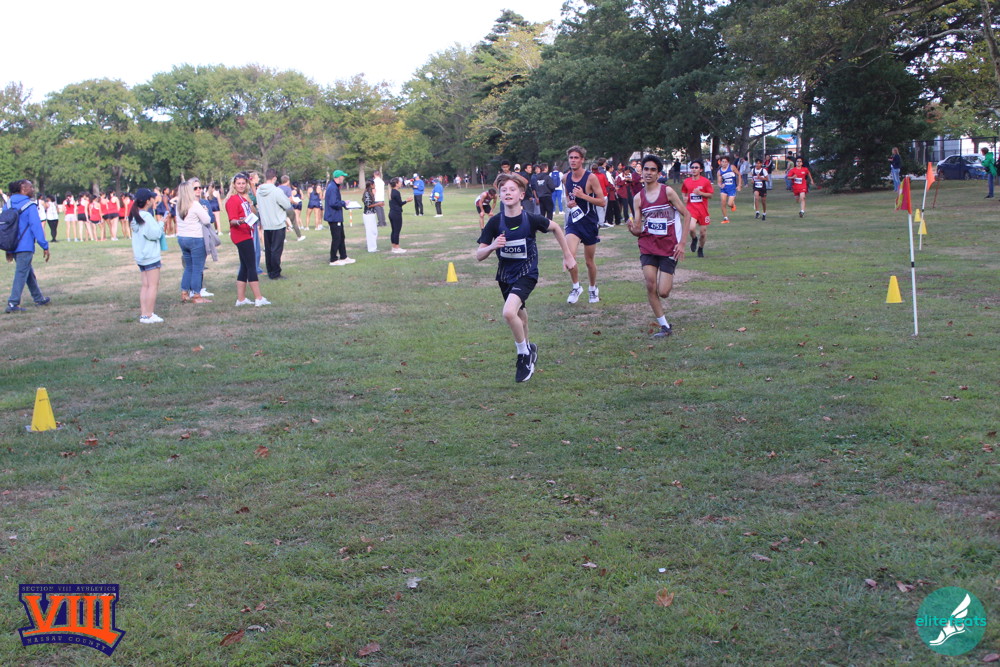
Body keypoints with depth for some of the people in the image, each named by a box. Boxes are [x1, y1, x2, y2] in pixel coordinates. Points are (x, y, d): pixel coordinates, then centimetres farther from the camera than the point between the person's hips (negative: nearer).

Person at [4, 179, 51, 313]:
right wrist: (45, 246, -9)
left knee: (29, 273, 20)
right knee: (21, 274, -4)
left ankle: (39, 298, 32)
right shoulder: (30, 206, -12)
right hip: (25, 247, -7)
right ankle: (13, 303, -8)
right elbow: (36, 226, -14)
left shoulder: (8, 205, 9)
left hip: (12, 246, 7)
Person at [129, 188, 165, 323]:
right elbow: (154, 234, -22)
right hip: (151, 256, -9)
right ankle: (149, 315, -5)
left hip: (140, 256, 9)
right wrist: (161, 223, -6)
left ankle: (143, 313, 12)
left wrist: (158, 223, 8)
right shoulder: (146, 216, -18)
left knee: (145, 285, 12)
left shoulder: (136, 216, 11)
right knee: (153, 285, -5)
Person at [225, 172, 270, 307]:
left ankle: (241, 299, 12)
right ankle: (259, 298, -13)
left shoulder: (244, 198, 16)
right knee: (251, 266, -11)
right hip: (241, 236, -10)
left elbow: (252, 213, 26)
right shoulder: (232, 200, -11)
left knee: (245, 267, 9)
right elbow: (232, 221, -17)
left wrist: (250, 203, 13)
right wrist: (239, 222, -36)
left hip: (247, 234, 10)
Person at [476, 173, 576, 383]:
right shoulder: (495, 222, -12)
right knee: (519, 315, 21)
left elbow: (555, 228, 4)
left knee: (509, 312, -27)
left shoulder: (531, 220, -17)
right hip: (505, 275, 4)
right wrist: (492, 246, -31)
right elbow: (479, 255, -10)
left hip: (526, 274, -4)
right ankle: (528, 350, 50)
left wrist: (568, 255, 8)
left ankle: (524, 354, -4)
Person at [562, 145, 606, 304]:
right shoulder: (566, 177, 2)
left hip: (589, 222, -2)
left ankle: (593, 289, 33)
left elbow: (602, 202, -12)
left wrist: (583, 195, -23)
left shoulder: (591, 178, -12)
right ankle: (576, 287, 0)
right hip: (573, 221, 3)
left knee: (589, 261, 10)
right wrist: (568, 203, -2)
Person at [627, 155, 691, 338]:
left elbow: (686, 214, -2)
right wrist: (632, 229, -19)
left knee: (663, 293, -7)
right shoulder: (638, 197, 5)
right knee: (650, 285, -14)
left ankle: (669, 280, 32)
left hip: (669, 246, -3)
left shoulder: (667, 191, -5)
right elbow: (638, 230, 6)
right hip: (648, 245, 3)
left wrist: (682, 243, -8)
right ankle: (664, 326, 0)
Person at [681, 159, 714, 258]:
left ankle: (700, 249, 31)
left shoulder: (705, 181, -3)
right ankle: (694, 239, 11)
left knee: (703, 232, 5)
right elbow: (683, 191, 21)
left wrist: (700, 193, -18)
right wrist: (685, 197, -1)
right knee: (691, 228, -24)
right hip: (691, 208, 0)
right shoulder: (686, 181, 4)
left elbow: (710, 195, -1)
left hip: (703, 209, 0)